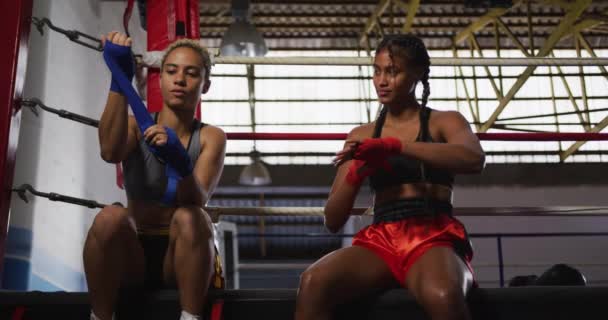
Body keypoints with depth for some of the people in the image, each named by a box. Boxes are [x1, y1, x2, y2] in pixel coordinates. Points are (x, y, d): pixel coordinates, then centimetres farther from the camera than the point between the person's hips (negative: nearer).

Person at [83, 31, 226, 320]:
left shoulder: (211, 137, -3)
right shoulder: (136, 126, 0)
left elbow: (197, 200, -22)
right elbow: (110, 152, -26)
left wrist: (180, 162, -44)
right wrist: (120, 80, -35)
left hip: (181, 257, -1)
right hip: (132, 256, 1)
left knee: (190, 218, -32)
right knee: (111, 217, -30)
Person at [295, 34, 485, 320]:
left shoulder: (444, 122, 12)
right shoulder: (362, 136, 17)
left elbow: (474, 159, -13)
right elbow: (333, 221, 14)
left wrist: (392, 145, -18)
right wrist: (357, 173, -6)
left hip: (434, 238, -2)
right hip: (380, 241, 3)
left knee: (442, 296, -39)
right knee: (313, 282, -29)